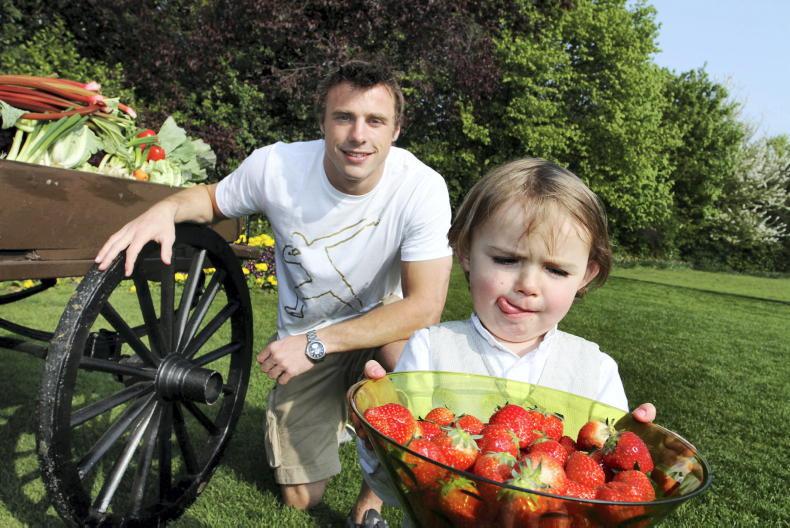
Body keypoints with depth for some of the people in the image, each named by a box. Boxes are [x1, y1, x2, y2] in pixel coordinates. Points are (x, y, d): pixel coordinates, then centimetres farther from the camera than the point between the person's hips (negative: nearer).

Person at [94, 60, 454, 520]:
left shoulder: (422, 187, -26)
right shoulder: (277, 165, -20)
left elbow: (425, 307, -27)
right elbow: (212, 198, 1)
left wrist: (316, 343, -30)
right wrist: (165, 208, -23)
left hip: (379, 326, -1)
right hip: (304, 341, 1)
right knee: (301, 497, 5)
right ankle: (331, 411, 37)